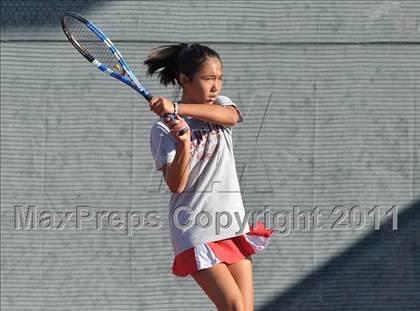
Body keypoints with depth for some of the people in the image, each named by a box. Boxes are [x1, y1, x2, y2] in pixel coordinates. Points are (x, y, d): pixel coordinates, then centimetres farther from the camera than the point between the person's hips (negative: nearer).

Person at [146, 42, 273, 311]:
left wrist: (176, 108, -32)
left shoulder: (221, 106, 9)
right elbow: (176, 185, -13)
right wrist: (184, 145, -30)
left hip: (234, 228, 5)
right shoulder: (163, 130, -4)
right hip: (196, 233, -5)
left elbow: (230, 116, -18)